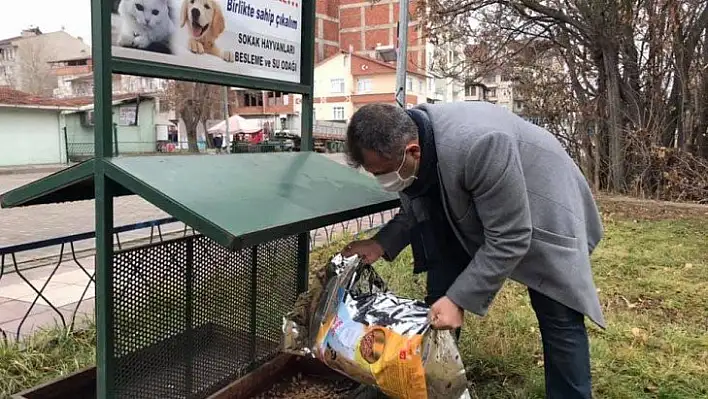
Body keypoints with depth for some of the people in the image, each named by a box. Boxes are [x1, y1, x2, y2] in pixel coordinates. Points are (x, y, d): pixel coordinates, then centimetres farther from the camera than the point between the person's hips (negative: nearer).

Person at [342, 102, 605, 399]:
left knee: (558, 318, -5)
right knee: (441, 299, 2)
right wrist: (381, 244, -15)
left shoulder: (478, 146, -42)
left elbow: (508, 239, -34)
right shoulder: (399, 142, -18)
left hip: (545, 213, -6)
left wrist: (459, 299, -32)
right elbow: (417, 209, 0)